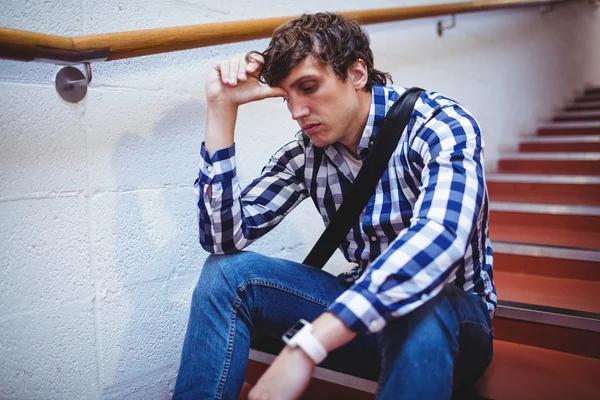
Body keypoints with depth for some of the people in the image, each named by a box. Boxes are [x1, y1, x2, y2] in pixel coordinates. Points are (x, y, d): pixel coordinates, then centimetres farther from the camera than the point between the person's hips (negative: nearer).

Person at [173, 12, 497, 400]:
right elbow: (225, 238, -10)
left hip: (452, 313, -3)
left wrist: (306, 347, -45)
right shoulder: (305, 154, -4)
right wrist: (221, 109, -15)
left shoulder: (441, 126, -18)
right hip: (360, 302, 4)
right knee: (227, 270, -12)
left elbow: (441, 236, -38)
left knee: (415, 310, -40)